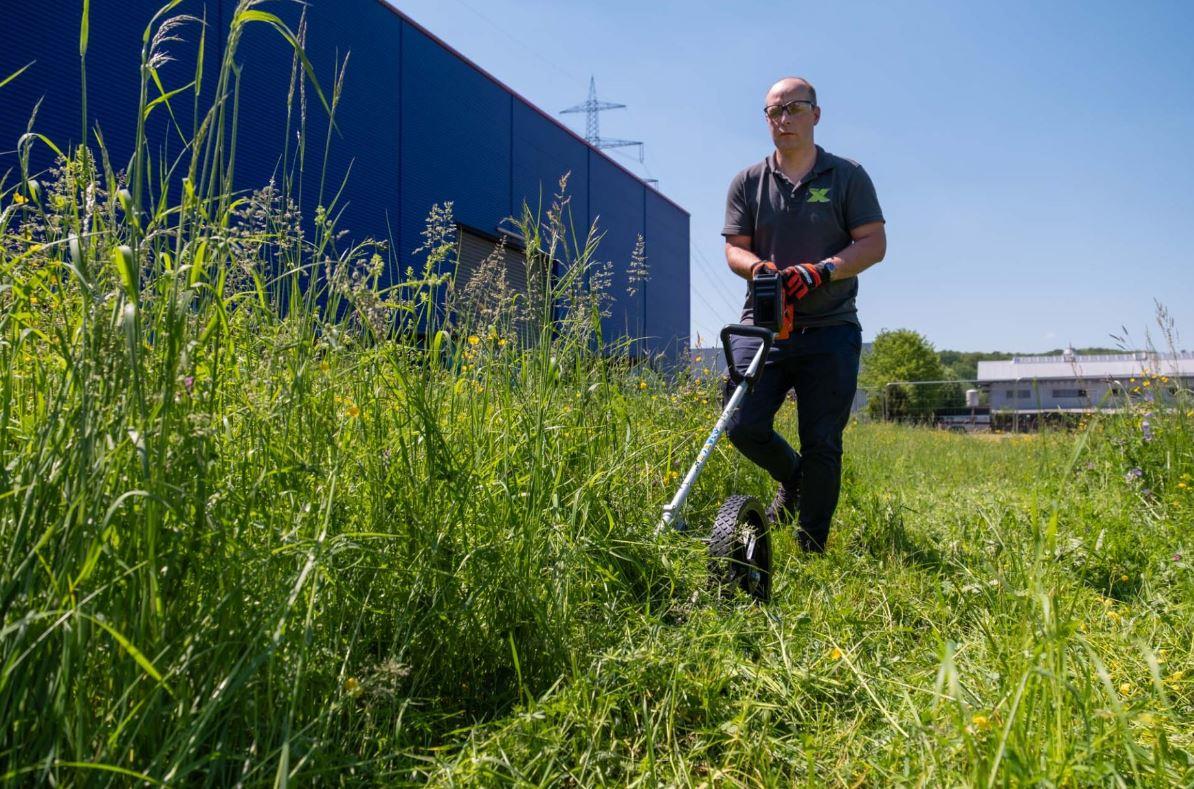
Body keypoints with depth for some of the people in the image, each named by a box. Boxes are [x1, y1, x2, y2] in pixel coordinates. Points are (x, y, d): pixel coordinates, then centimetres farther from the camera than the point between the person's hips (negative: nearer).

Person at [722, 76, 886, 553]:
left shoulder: (848, 177, 6)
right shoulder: (748, 182, 12)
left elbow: (874, 243, -1)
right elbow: (734, 248, 7)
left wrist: (820, 271, -18)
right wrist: (759, 267, -17)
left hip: (830, 329, -1)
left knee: (822, 445, -2)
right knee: (743, 427, -10)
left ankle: (811, 551, 11)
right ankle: (793, 480, 23)